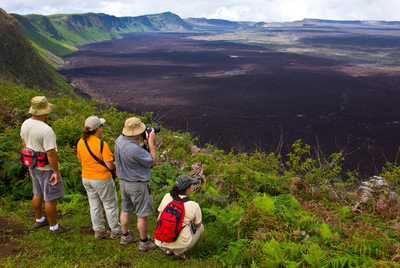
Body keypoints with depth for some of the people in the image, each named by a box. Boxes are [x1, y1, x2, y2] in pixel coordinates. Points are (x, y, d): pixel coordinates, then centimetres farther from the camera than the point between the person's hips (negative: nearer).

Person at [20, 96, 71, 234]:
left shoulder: (25, 124, -3)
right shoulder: (46, 130, -30)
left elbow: (25, 144, 9)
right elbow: (51, 153, -28)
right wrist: (56, 172, -17)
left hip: (33, 165, 9)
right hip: (46, 168, -8)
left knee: (38, 194, 24)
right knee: (51, 198, 7)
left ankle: (39, 220, 43)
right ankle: (54, 227, 21)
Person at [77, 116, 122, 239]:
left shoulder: (81, 142, -4)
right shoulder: (102, 144, -24)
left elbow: (80, 160, 10)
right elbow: (110, 165, -22)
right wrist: (116, 166, -1)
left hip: (86, 178, 6)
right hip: (102, 179, -6)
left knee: (94, 205, 19)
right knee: (110, 205, 11)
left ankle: (98, 231, 31)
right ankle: (115, 231, 24)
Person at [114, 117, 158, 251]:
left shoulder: (120, 140, -7)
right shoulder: (135, 149, -33)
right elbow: (153, 161, -19)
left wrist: (144, 143, -1)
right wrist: (151, 142, -15)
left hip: (123, 181, 9)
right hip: (137, 185, -9)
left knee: (125, 210, 23)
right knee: (142, 215, 8)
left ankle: (125, 236, 41)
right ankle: (144, 242, 24)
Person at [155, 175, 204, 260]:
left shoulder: (167, 196, -6)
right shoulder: (194, 206, -15)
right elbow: (197, 224, 4)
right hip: (180, 244, -4)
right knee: (200, 227, 24)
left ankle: (168, 250, 18)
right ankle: (178, 252, 8)